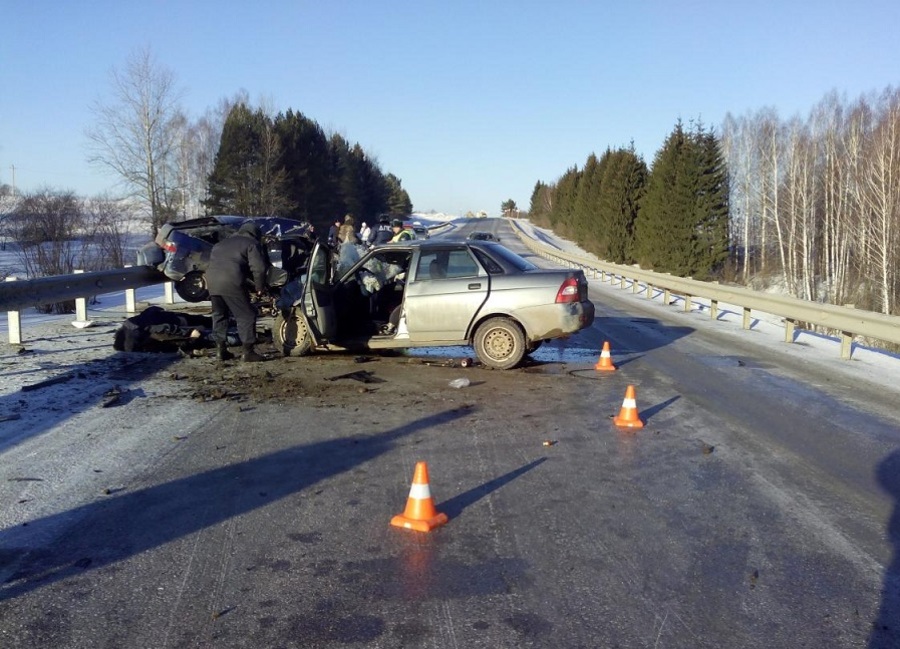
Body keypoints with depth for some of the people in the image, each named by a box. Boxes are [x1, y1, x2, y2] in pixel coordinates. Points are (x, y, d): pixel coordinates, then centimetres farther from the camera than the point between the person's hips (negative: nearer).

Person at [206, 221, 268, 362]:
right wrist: (260, 286, 9)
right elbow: (258, 268, -3)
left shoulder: (222, 243, 30)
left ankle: (221, 350, 21)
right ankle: (248, 352, 0)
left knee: (219, 315, 20)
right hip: (231, 282, -6)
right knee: (246, 316, 2)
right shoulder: (252, 244, 9)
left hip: (212, 280, 7)